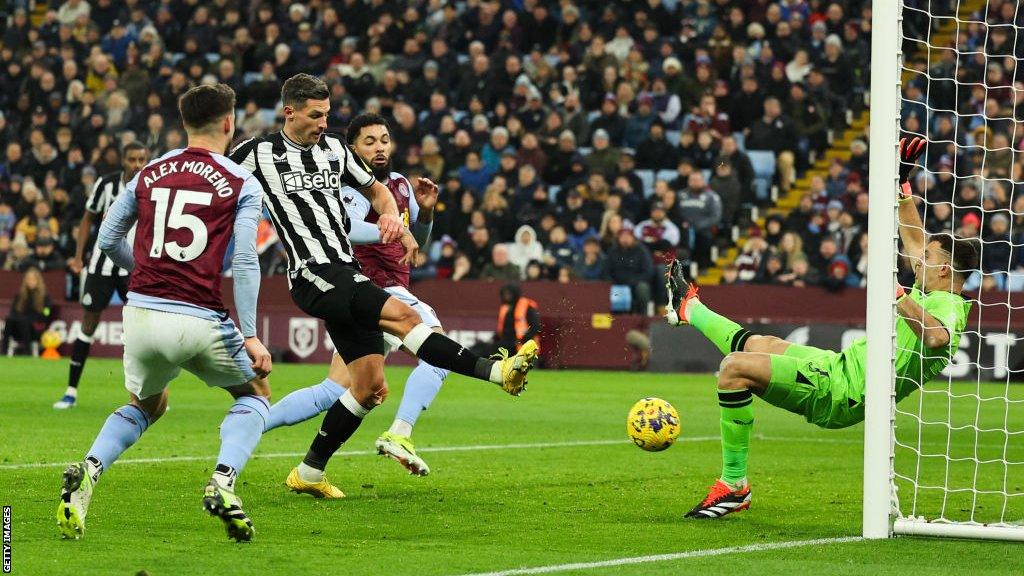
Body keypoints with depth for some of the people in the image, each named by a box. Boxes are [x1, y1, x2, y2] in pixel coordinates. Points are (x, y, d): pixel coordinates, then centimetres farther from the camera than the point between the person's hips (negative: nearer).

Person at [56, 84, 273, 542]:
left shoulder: (149, 174, 10)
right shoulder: (243, 185, -1)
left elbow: (107, 239, 14)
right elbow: (244, 262, -9)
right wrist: (250, 336, -8)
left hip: (142, 315, 4)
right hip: (201, 321, -4)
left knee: (145, 406, 29)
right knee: (255, 395, 21)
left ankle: (88, 471, 0)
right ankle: (223, 481, -6)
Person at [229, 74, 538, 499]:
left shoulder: (334, 149, 15)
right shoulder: (257, 153, -1)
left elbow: (376, 190, 26)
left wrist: (392, 216, 5)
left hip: (347, 273, 7)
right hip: (313, 274, -7)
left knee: (370, 387, 2)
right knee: (402, 315, -25)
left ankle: (309, 473, 13)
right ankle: (498, 371, -33)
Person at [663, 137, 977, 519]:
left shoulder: (947, 308, -17)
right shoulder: (931, 298, 13)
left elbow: (938, 337, -43)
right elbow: (914, 240, 28)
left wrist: (899, 298, -41)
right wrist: (902, 183, 26)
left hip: (837, 393, -10)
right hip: (838, 365, 10)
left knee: (735, 368, -18)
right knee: (760, 345, 29)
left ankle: (734, 486, -10)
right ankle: (688, 308, 55)